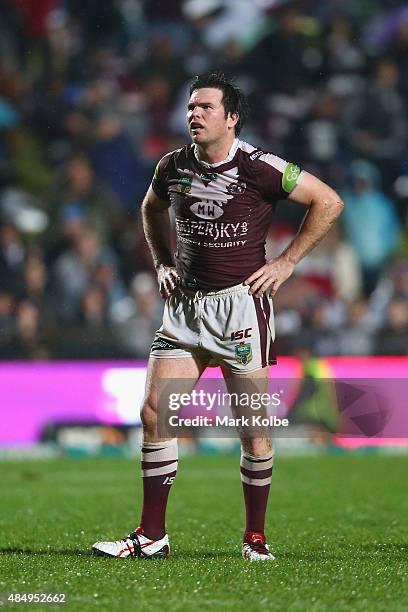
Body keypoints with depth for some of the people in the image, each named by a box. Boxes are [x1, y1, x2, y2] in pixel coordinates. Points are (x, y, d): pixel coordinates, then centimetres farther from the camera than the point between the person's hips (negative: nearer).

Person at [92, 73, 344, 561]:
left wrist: (286, 261, -4)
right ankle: (151, 536, 3)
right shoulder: (172, 167, 5)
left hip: (241, 301, -5)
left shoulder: (258, 168, -10)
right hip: (184, 305, 5)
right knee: (154, 412, -4)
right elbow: (151, 209, 28)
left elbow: (329, 202, -4)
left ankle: (255, 536, 12)